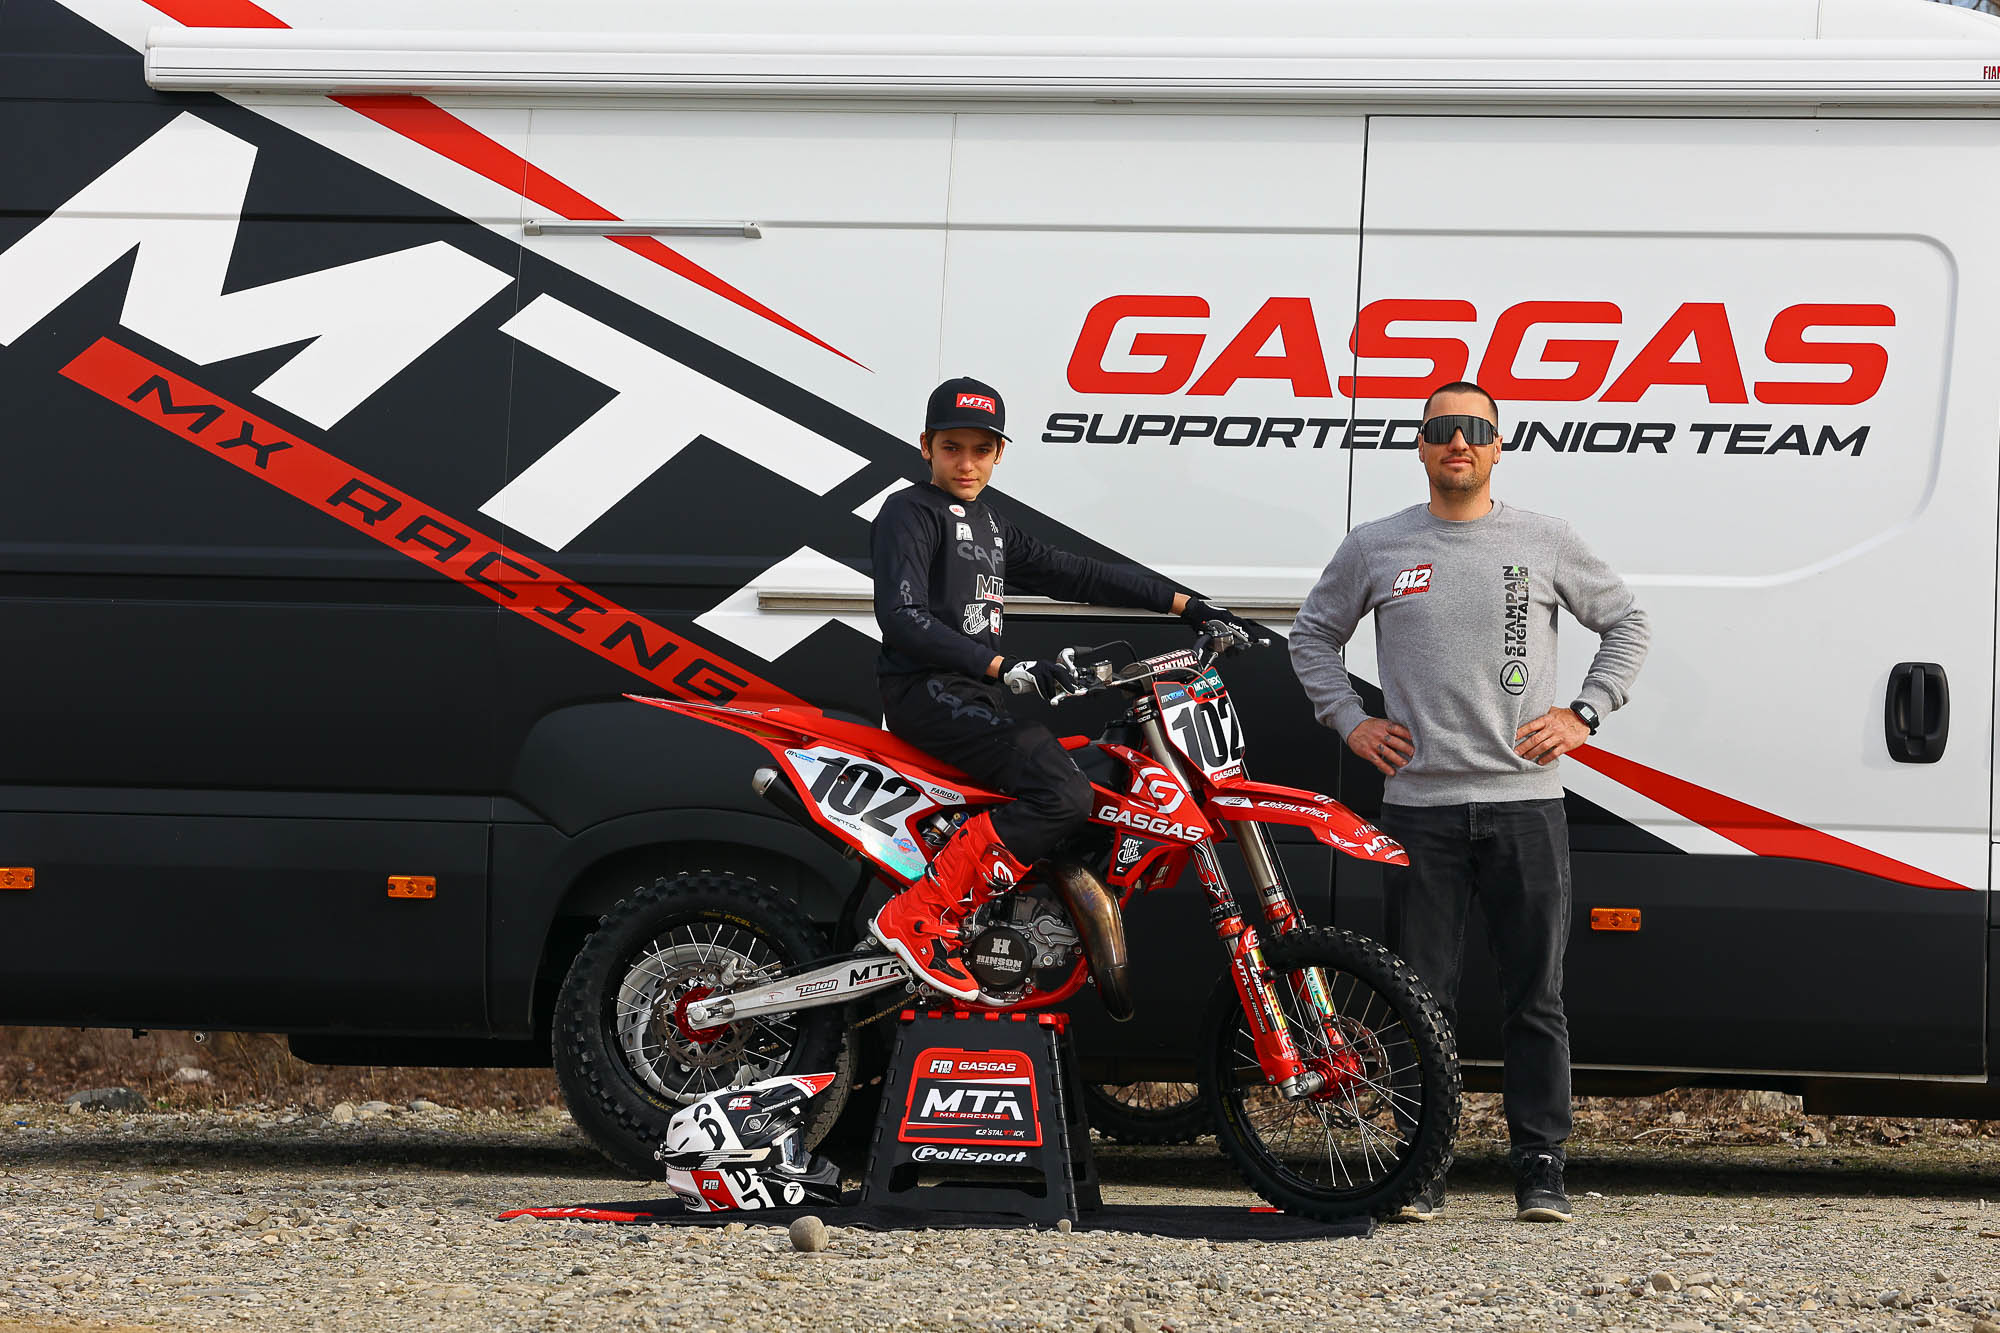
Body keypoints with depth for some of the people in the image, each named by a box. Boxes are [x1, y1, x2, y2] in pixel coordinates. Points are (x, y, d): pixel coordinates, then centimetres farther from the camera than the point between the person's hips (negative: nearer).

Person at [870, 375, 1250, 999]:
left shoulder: (989, 521, 21)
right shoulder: (910, 513, -7)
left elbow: (1070, 572, 22)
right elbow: (903, 619, -21)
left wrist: (1181, 603, 16)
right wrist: (1001, 666, -30)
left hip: (976, 699, 10)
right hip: (927, 691, -10)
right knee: (1063, 795, -26)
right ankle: (918, 917, -29)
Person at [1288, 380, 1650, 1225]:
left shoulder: (1546, 544, 7)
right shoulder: (1374, 549, 8)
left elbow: (1625, 625, 17)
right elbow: (1313, 634, 21)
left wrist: (1582, 715, 5)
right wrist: (1350, 723, 8)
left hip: (1526, 800, 0)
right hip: (1418, 805, 0)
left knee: (1535, 998, -1)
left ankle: (1540, 1170, 4)